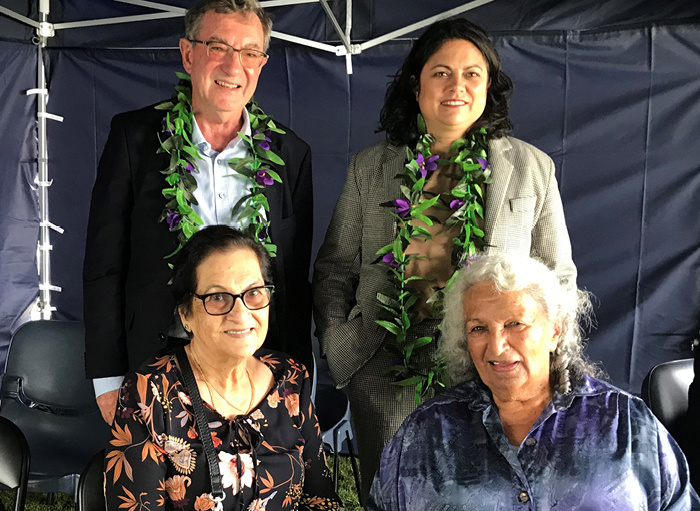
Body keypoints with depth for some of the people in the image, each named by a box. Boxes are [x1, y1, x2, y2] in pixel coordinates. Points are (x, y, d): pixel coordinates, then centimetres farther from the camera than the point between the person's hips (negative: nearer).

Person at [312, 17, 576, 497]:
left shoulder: (533, 168, 4)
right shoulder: (370, 167, 7)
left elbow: (558, 277, 8)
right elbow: (334, 268, 11)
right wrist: (337, 345, -1)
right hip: (387, 373, 1)